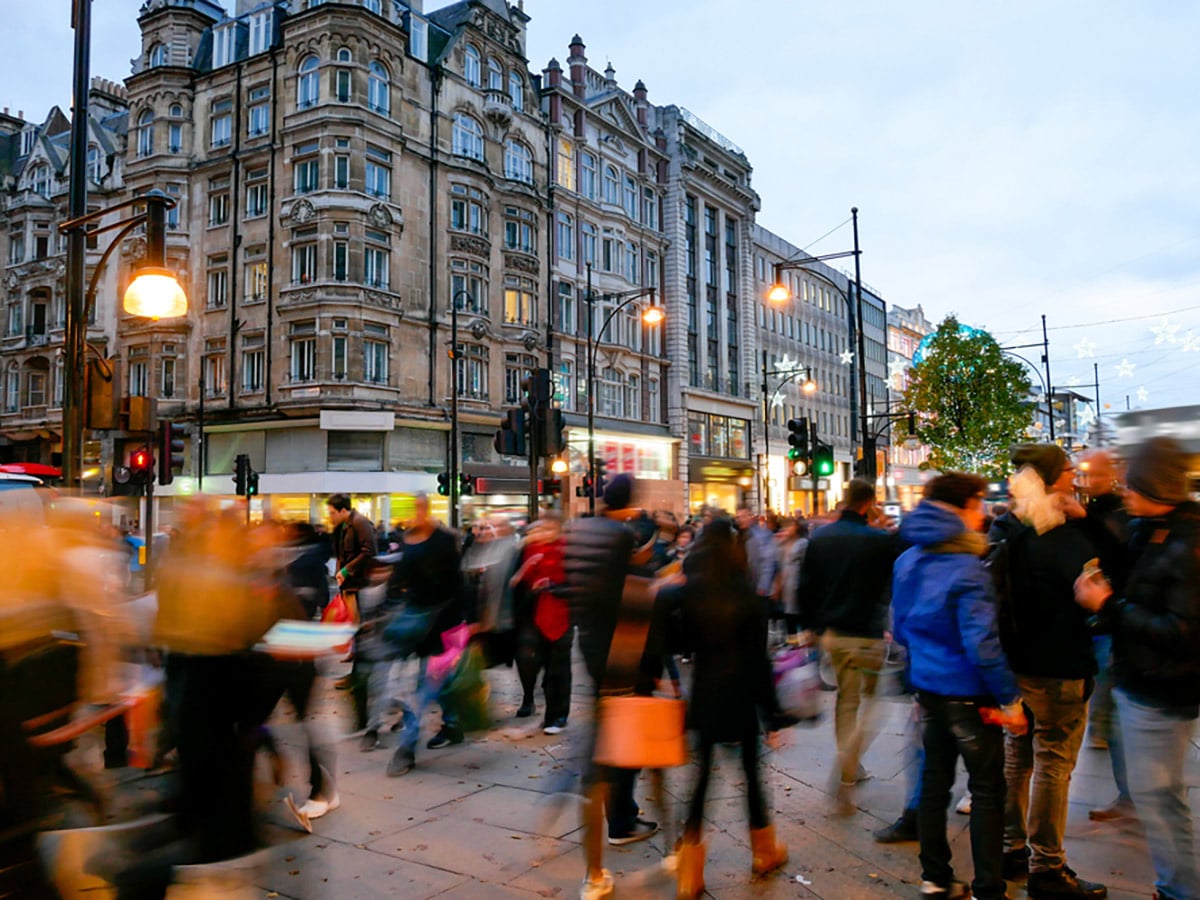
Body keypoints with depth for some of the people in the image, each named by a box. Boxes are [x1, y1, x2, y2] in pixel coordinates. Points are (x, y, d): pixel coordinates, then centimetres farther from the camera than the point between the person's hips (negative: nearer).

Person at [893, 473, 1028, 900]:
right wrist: (1009, 700, -16)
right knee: (987, 789, 7)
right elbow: (981, 644, -23)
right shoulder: (966, 568, -21)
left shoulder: (908, 560, 3)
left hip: (927, 685, 7)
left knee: (934, 779, 16)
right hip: (968, 691, -7)